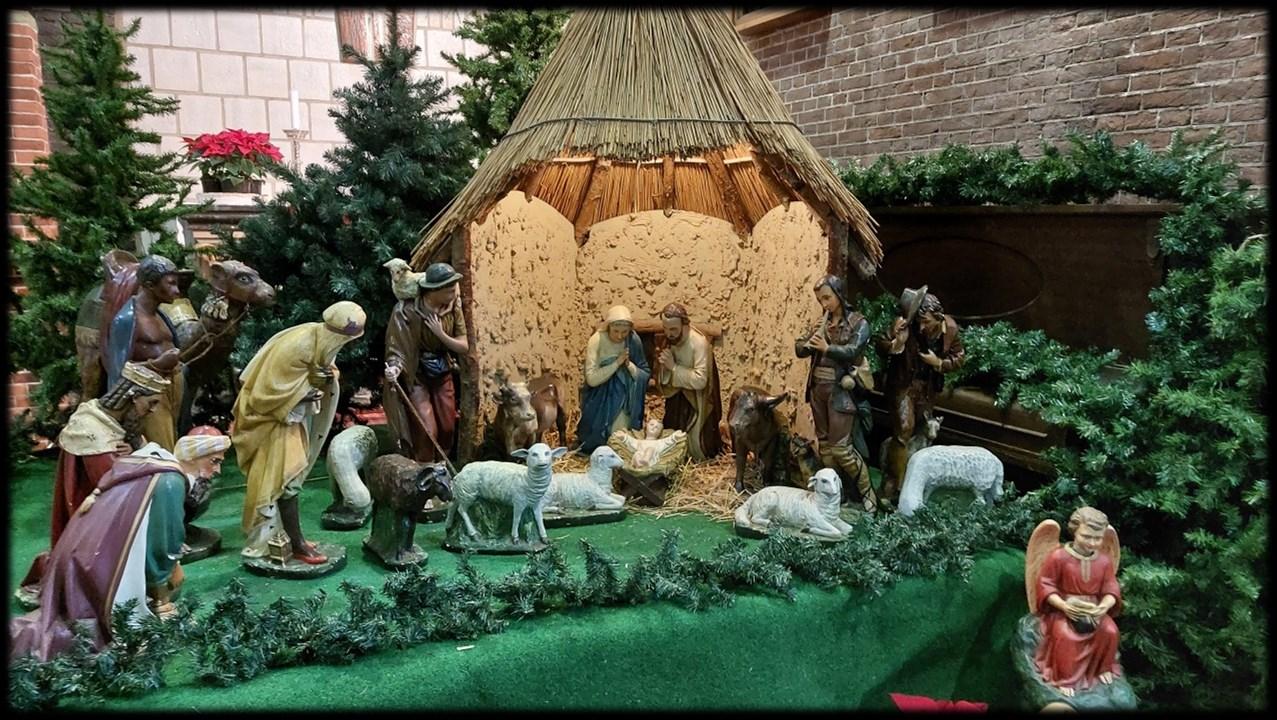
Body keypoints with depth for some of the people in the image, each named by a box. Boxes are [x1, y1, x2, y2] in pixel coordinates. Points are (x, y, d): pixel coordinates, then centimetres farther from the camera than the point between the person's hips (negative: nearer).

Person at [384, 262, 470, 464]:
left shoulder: (453, 308, -10)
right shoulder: (407, 311, -25)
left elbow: (464, 347, -9)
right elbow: (398, 349, -23)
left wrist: (440, 333, -24)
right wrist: (395, 368, -44)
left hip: (443, 376, 5)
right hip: (416, 377, -5)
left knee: (447, 428, 10)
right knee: (427, 431, -10)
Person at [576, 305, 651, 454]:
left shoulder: (633, 340, -11)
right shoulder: (596, 340, -18)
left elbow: (645, 375, -7)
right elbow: (591, 379, -22)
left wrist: (629, 364, -25)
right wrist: (617, 363, -28)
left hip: (625, 394, 2)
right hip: (600, 395, -2)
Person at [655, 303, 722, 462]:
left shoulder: (699, 343, -28)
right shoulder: (669, 340, -5)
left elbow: (700, 380, -31)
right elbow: (664, 380, 5)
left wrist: (674, 367, -28)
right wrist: (663, 365, -17)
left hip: (696, 402, -7)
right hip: (677, 397, 7)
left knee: (695, 446, 2)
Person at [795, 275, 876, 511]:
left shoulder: (859, 323, -4)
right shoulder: (822, 322, 11)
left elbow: (852, 350, -19)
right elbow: (798, 348, 6)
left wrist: (827, 348, -31)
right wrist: (810, 343, -15)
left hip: (841, 391, -6)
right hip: (818, 389, 6)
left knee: (841, 447, -8)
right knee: (824, 444, 12)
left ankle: (867, 490, 8)